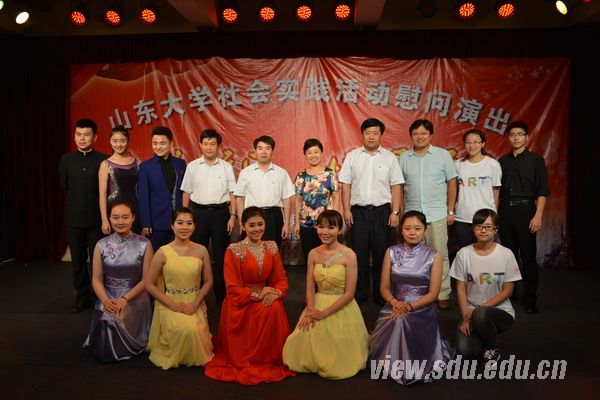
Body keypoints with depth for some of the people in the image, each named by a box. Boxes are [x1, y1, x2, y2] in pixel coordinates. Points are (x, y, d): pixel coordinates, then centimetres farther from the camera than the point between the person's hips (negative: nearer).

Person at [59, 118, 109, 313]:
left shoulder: (104, 160, -5)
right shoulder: (66, 159, 5)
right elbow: (65, 187, 14)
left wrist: (106, 217, 3)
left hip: (96, 218, -3)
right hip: (73, 219, 3)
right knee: (78, 261, 11)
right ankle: (83, 297, 23)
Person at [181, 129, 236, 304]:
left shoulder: (226, 167, 2)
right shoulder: (192, 166, 4)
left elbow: (232, 194, 3)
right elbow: (186, 193, 7)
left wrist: (232, 216, -4)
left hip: (221, 212, 0)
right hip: (199, 212, 1)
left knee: (221, 253, 6)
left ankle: (221, 294, 19)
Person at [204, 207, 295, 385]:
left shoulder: (271, 248, 6)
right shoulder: (234, 250, -9)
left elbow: (281, 279, 5)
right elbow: (232, 288, -11)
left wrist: (276, 293, -18)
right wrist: (257, 295, -20)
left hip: (267, 298, 5)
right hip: (241, 303, -5)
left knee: (276, 309, -26)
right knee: (266, 311, -30)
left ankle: (271, 360, -3)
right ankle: (249, 362, -9)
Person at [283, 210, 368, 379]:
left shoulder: (349, 255, -15)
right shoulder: (313, 254, 0)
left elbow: (349, 293, -15)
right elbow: (310, 288, 0)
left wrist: (324, 313, -18)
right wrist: (311, 311, -17)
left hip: (341, 309, -4)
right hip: (317, 305, 4)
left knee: (337, 365, -5)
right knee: (302, 343, -2)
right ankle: (314, 361, 31)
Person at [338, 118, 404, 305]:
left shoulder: (389, 157, 5)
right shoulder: (352, 156, 6)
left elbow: (396, 187, 3)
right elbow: (346, 184, 6)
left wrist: (395, 212, -3)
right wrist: (346, 210, 0)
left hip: (382, 211, 0)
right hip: (358, 211, 1)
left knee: (381, 253, 4)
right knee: (359, 253, 6)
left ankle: (381, 294, 18)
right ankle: (360, 293, 19)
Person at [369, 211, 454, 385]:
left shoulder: (433, 256, -1)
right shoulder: (391, 252, 4)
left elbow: (433, 294, -5)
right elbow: (384, 287, 5)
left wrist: (409, 306, -18)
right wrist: (394, 302, -17)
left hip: (422, 311, -2)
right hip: (395, 308, 2)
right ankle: (394, 363, 11)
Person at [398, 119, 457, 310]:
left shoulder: (443, 155, 3)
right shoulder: (404, 158, 7)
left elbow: (452, 184, 5)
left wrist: (451, 211, 2)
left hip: (437, 215, -2)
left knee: (440, 256, 2)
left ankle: (443, 295, 13)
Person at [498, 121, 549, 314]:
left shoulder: (535, 160, 3)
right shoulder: (503, 161, 12)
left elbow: (542, 191, -2)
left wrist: (538, 215, -11)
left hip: (525, 208, -3)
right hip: (505, 210, 3)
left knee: (528, 254, -2)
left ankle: (530, 298, 6)